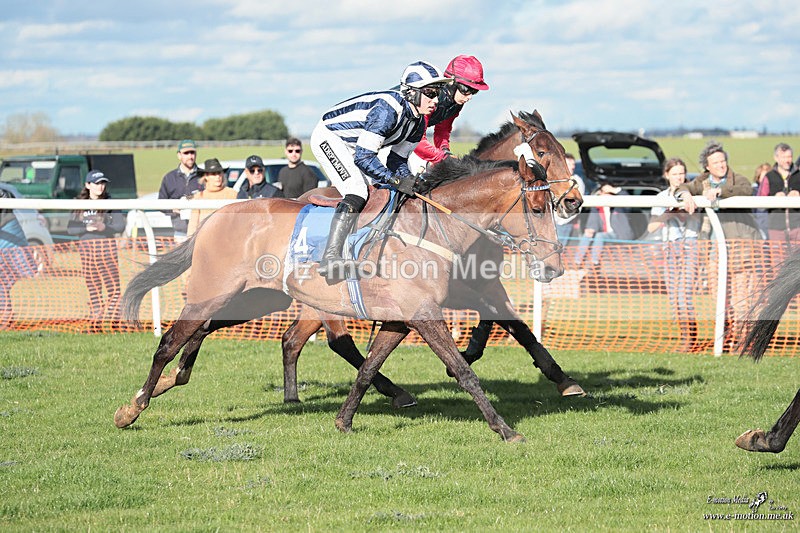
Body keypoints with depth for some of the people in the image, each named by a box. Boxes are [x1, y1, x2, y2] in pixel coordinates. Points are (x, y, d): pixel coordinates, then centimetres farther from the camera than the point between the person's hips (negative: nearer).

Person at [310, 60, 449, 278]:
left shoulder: (417, 123, -3)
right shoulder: (388, 110, -32)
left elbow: (397, 160, 6)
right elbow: (363, 157, -33)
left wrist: (413, 183, -12)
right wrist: (397, 181, -35)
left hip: (352, 147, 10)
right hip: (328, 137, -10)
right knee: (358, 191, -26)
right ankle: (329, 257, -35)